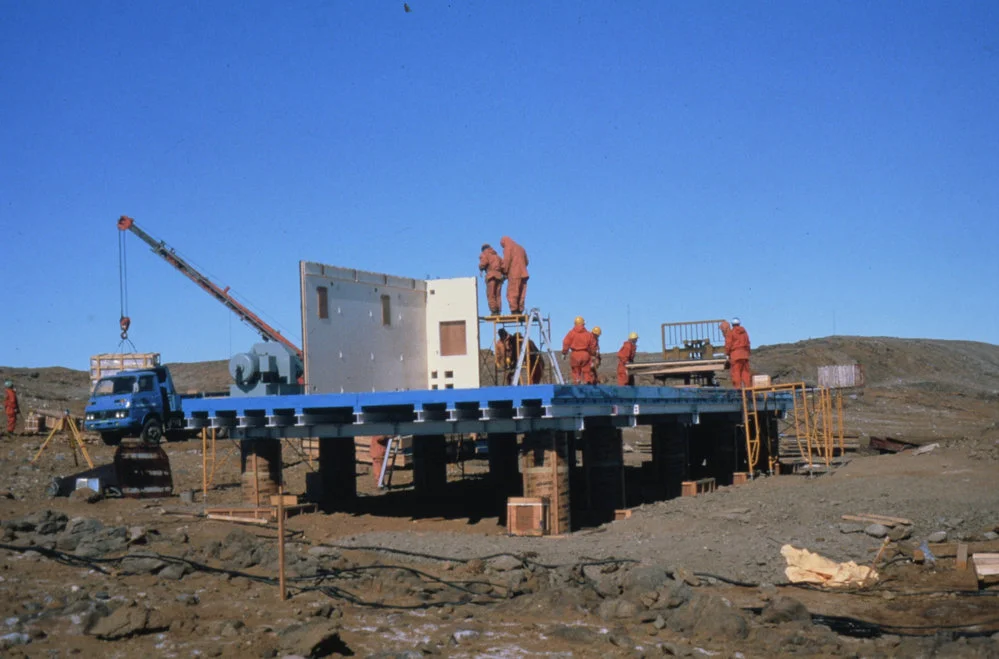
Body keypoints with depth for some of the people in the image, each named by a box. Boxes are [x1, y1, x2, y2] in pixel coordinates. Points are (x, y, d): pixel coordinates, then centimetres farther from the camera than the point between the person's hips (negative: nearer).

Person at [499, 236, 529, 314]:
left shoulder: (508, 248, 0)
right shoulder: (520, 248, 22)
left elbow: (506, 261, -10)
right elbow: (526, 261, 23)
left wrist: (505, 272, -2)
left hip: (514, 274, -7)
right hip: (523, 274, 7)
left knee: (511, 294, -6)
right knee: (521, 294, 8)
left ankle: (514, 310, -14)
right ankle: (520, 311, 4)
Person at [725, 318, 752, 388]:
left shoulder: (731, 332, -1)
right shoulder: (744, 332, 15)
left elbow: (728, 344, -6)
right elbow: (747, 343, 17)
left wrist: (727, 353, 3)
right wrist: (748, 353, 21)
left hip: (735, 354, -5)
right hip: (745, 354, 5)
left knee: (736, 371, -6)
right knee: (745, 370, 7)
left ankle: (738, 386, -12)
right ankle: (748, 385, 4)